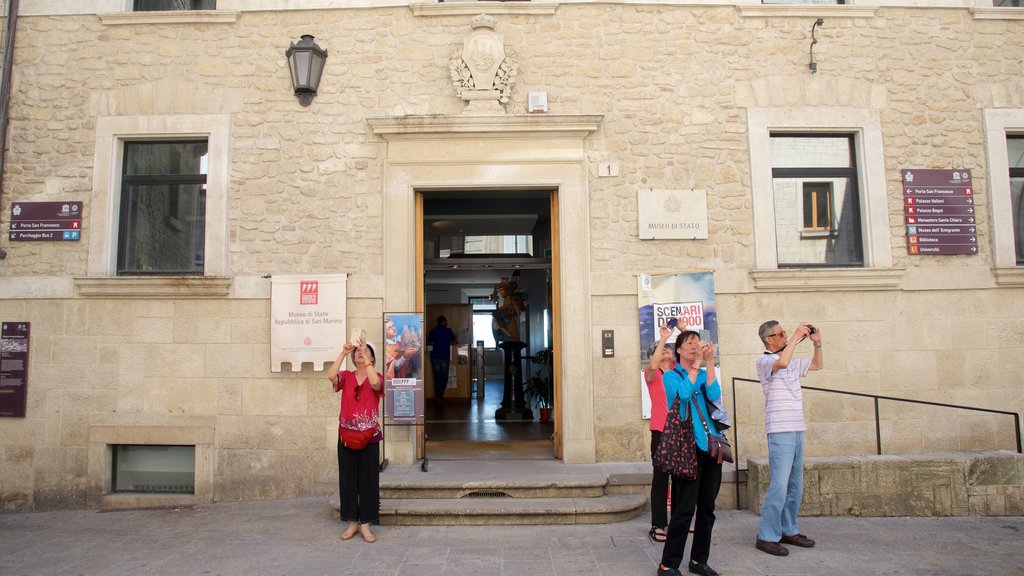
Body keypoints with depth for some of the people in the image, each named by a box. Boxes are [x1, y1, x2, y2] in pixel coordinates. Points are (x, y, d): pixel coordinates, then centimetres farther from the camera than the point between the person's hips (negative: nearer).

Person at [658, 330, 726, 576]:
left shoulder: (705, 373, 14)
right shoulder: (671, 375, 2)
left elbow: (715, 395, -6)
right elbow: (682, 394, -18)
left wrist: (709, 362, -8)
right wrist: (696, 365, -12)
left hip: (711, 444, 5)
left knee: (707, 507, 10)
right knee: (684, 508, -7)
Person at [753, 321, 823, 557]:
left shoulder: (793, 361, 17)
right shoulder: (763, 360, -7)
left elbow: (818, 365, 29)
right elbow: (782, 362, -28)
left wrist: (816, 343, 13)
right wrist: (796, 336, -18)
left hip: (796, 429, 8)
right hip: (780, 431, -8)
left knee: (796, 486, 12)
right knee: (779, 486, -11)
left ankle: (788, 531, 23)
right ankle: (767, 536, -4)